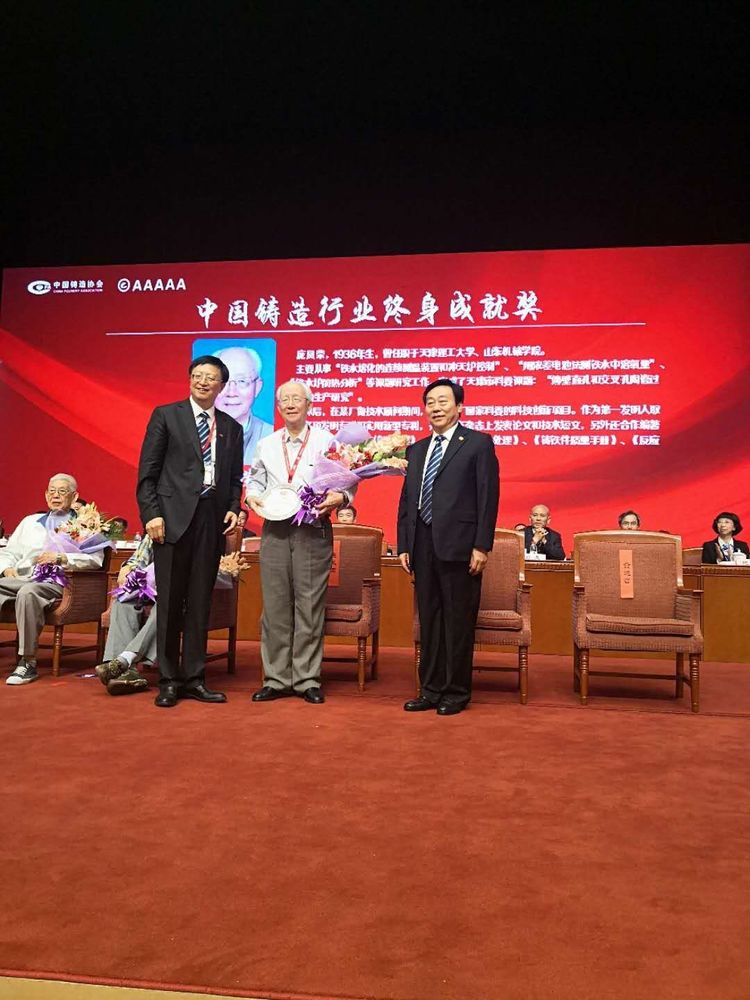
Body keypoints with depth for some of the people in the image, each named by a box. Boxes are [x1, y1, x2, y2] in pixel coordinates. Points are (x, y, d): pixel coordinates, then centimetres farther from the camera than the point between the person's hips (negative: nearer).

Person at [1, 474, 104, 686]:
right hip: (21, 578, 5)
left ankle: (28, 663, -31)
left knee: (28, 592, -37)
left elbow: (95, 559, -3)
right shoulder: (30, 521, 30)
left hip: (54, 581, -5)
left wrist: (61, 557, -13)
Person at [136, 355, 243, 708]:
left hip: (212, 519, 3)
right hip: (172, 517, -3)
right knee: (170, 602, 1)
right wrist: (151, 513, -8)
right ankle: (168, 681, 11)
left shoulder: (231, 427, 15)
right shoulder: (166, 415, 6)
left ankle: (193, 678, 15)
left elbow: (235, 477, 16)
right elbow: (148, 470, 1)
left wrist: (234, 508, -1)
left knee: (200, 602, 7)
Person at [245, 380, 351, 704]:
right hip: (274, 531, 3)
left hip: (313, 531, -3)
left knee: (310, 607, -1)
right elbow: (255, 479, 22)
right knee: (275, 607, 5)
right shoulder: (267, 445, 15)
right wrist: (253, 496, 1)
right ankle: (276, 679, 14)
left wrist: (339, 498, -18)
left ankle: (307, 679, 9)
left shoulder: (327, 441, 3)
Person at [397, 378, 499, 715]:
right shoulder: (416, 449, 17)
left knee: (458, 621, 2)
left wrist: (481, 546, -12)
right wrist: (404, 545, 10)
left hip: (458, 545, -5)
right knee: (429, 621, 11)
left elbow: (488, 497, -6)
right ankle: (431, 690, 20)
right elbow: (406, 500, 17)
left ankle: (457, 693, 13)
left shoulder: (478, 443, 0)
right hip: (423, 545, 6)